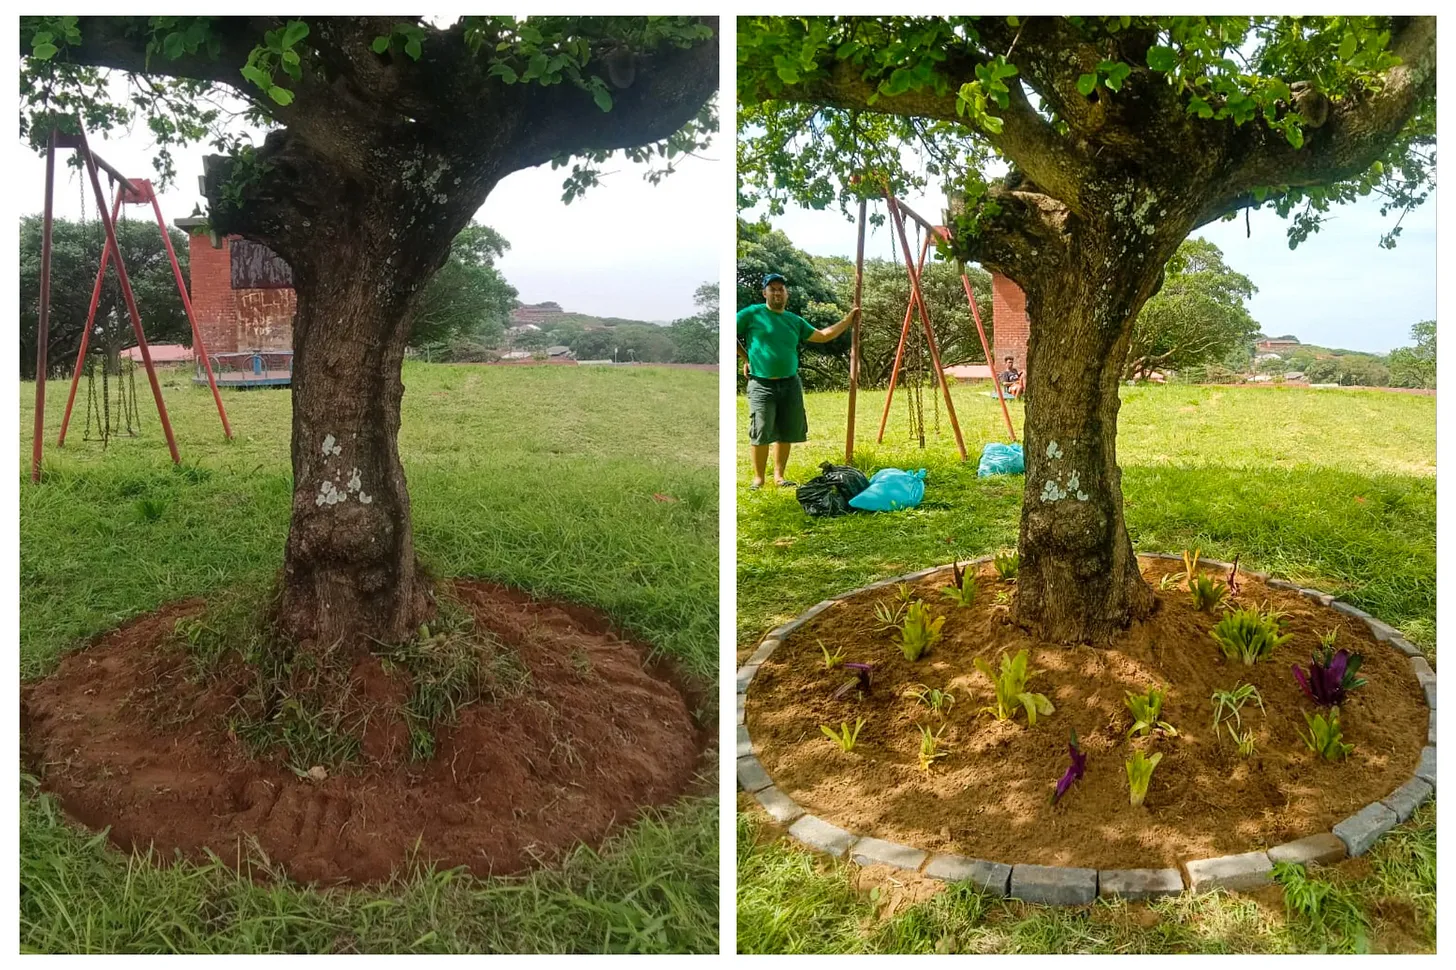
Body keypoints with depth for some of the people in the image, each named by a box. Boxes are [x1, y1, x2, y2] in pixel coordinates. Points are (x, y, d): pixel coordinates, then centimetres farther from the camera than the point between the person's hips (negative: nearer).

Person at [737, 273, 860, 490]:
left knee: (786, 433, 6)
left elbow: (823, 336, 21)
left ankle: (779, 476, 18)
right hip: (761, 384, -5)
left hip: (790, 384, 5)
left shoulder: (795, 321, 14)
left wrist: (847, 320, 16)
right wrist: (745, 358, -1)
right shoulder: (752, 314, -1)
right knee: (761, 433, -8)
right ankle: (758, 478, 5)